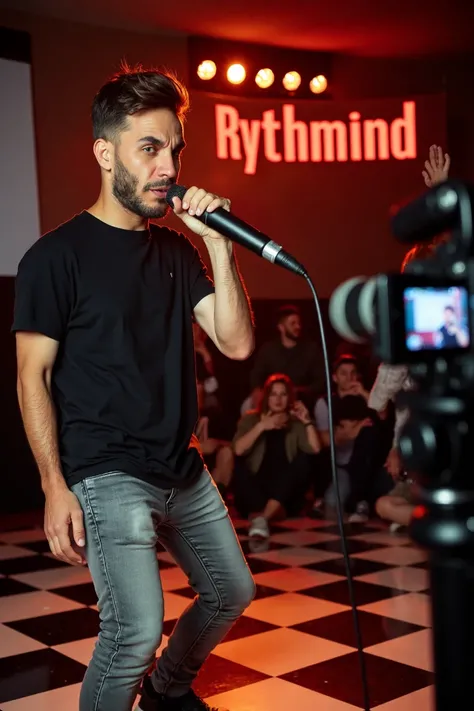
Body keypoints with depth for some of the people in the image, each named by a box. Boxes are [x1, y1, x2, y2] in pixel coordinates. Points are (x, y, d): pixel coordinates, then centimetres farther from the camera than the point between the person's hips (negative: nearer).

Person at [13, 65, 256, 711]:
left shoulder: (177, 251, 9)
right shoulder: (56, 256, -8)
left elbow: (237, 343, 0)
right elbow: (33, 378, -8)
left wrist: (218, 243, -9)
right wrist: (56, 486, -14)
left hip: (184, 470, 7)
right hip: (108, 478, -7)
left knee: (232, 592, 18)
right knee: (137, 630, -18)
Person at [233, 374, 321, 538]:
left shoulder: (296, 422, 11)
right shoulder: (251, 419, 6)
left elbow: (315, 449, -6)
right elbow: (238, 450, -13)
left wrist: (307, 421, -14)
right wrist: (261, 426, -20)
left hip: (284, 496, 2)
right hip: (255, 494, -1)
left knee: (302, 461, -25)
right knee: (240, 467, -28)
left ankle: (262, 517, -41)